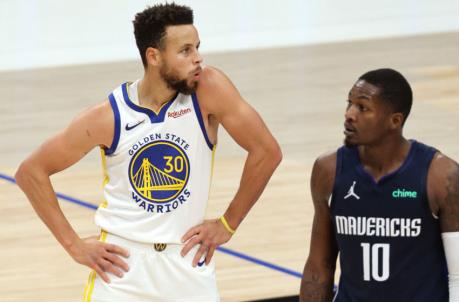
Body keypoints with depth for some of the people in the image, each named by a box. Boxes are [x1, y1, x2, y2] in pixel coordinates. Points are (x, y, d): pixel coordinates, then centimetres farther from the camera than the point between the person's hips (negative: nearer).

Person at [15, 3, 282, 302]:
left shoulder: (208, 90, -11)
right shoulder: (108, 117, -11)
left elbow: (267, 151, -7)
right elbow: (31, 172, -3)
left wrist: (228, 224, -4)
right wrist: (74, 245, -6)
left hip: (187, 260, 1)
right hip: (121, 262, -1)